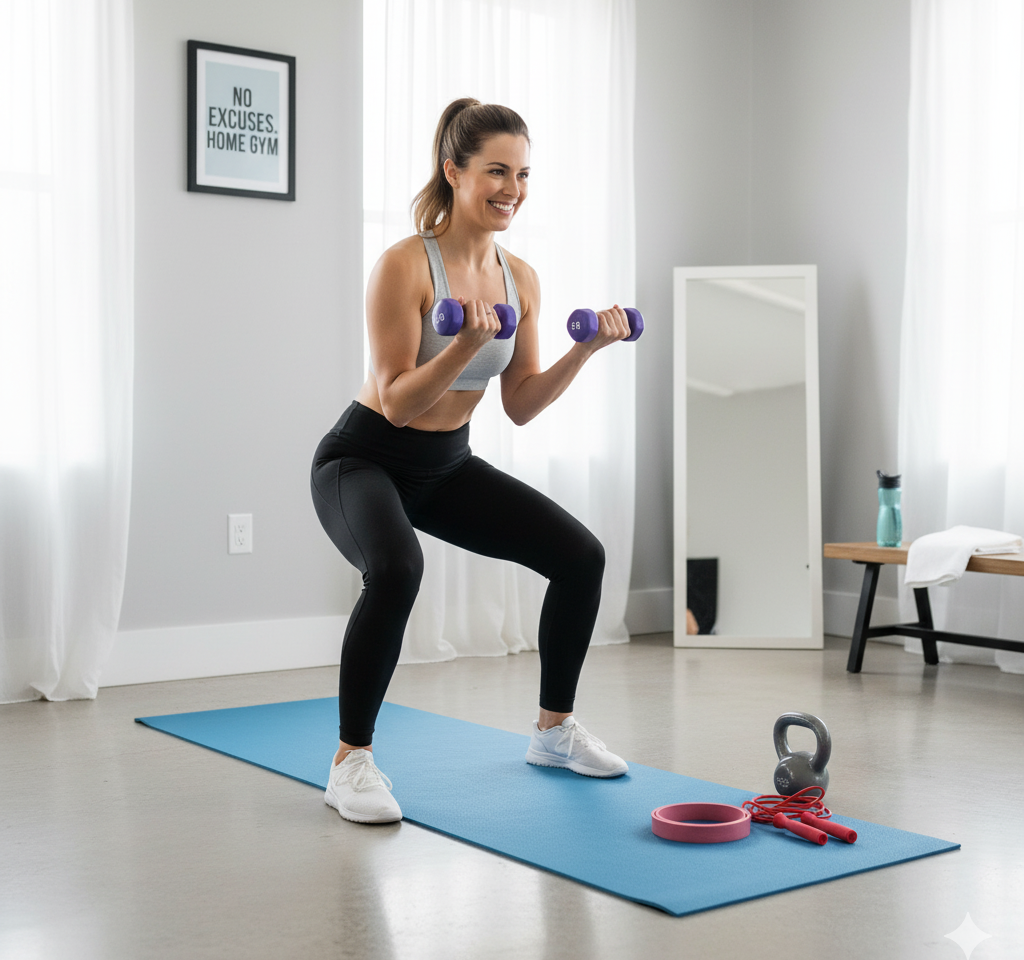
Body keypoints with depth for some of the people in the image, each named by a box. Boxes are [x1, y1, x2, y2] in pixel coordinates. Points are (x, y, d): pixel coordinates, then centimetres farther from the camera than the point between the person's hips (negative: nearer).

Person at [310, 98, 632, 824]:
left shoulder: (521, 279, -1)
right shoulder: (405, 266, -21)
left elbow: (521, 406, 3)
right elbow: (396, 402, -23)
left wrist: (587, 348, -9)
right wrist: (466, 345, -37)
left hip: (448, 465, 7)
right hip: (365, 459, -7)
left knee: (582, 556, -2)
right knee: (397, 571, -38)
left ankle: (554, 729, 18)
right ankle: (352, 759, -18)